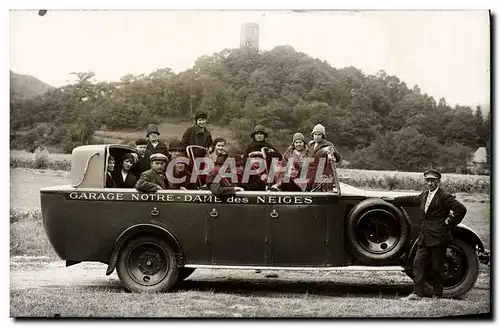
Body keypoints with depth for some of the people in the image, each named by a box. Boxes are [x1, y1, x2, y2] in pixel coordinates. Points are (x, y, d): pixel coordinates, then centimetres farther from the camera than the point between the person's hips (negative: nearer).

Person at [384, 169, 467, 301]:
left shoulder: (445, 196, -8)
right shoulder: (424, 195, 15)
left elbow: (461, 209, -13)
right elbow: (412, 200, 30)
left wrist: (449, 223, -11)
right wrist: (394, 200, 33)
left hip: (438, 238, -7)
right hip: (424, 238, 7)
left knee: (436, 268, 1)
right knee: (418, 263, 0)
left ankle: (437, 295, 13)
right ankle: (417, 293, 2)